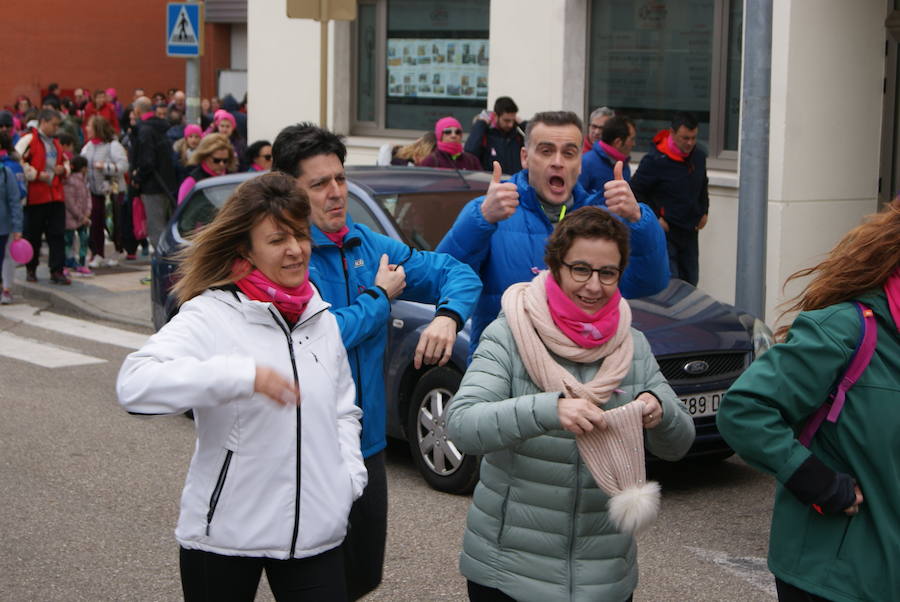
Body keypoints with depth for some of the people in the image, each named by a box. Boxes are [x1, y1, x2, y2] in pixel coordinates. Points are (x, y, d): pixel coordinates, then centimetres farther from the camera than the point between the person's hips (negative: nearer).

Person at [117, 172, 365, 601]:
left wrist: (349, 477, 4)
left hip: (315, 533, 4)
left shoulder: (321, 319, 9)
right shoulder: (210, 316, -11)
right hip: (224, 534, -4)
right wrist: (242, 375, -34)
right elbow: (134, 384, -27)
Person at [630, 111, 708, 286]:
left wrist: (704, 212, 13)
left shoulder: (699, 156, 5)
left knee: (690, 283, 13)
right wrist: (655, 218, -13)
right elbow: (636, 191, -9)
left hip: (690, 232, 7)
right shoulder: (655, 160, -16)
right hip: (664, 232, -7)